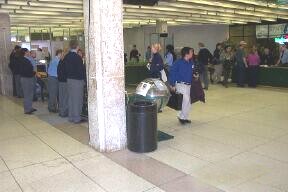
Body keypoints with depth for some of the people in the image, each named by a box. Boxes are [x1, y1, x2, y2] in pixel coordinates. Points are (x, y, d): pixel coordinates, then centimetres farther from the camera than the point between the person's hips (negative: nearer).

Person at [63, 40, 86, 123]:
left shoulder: (66, 56, 6)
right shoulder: (77, 57, -18)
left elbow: (65, 69, 11)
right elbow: (81, 70, -16)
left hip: (69, 79, 8)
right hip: (77, 80, -8)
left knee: (71, 98, 15)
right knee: (77, 99, 0)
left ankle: (71, 117, 23)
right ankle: (76, 118, 6)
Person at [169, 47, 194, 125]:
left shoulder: (191, 62, 3)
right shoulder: (178, 62, -14)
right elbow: (172, 72, -11)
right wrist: (172, 85, -13)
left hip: (188, 85, 7)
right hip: (181, 84, -7)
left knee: (188, 102, 10)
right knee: (186, 99, -17)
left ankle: (185, 117, 25)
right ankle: (182, 117, -1)